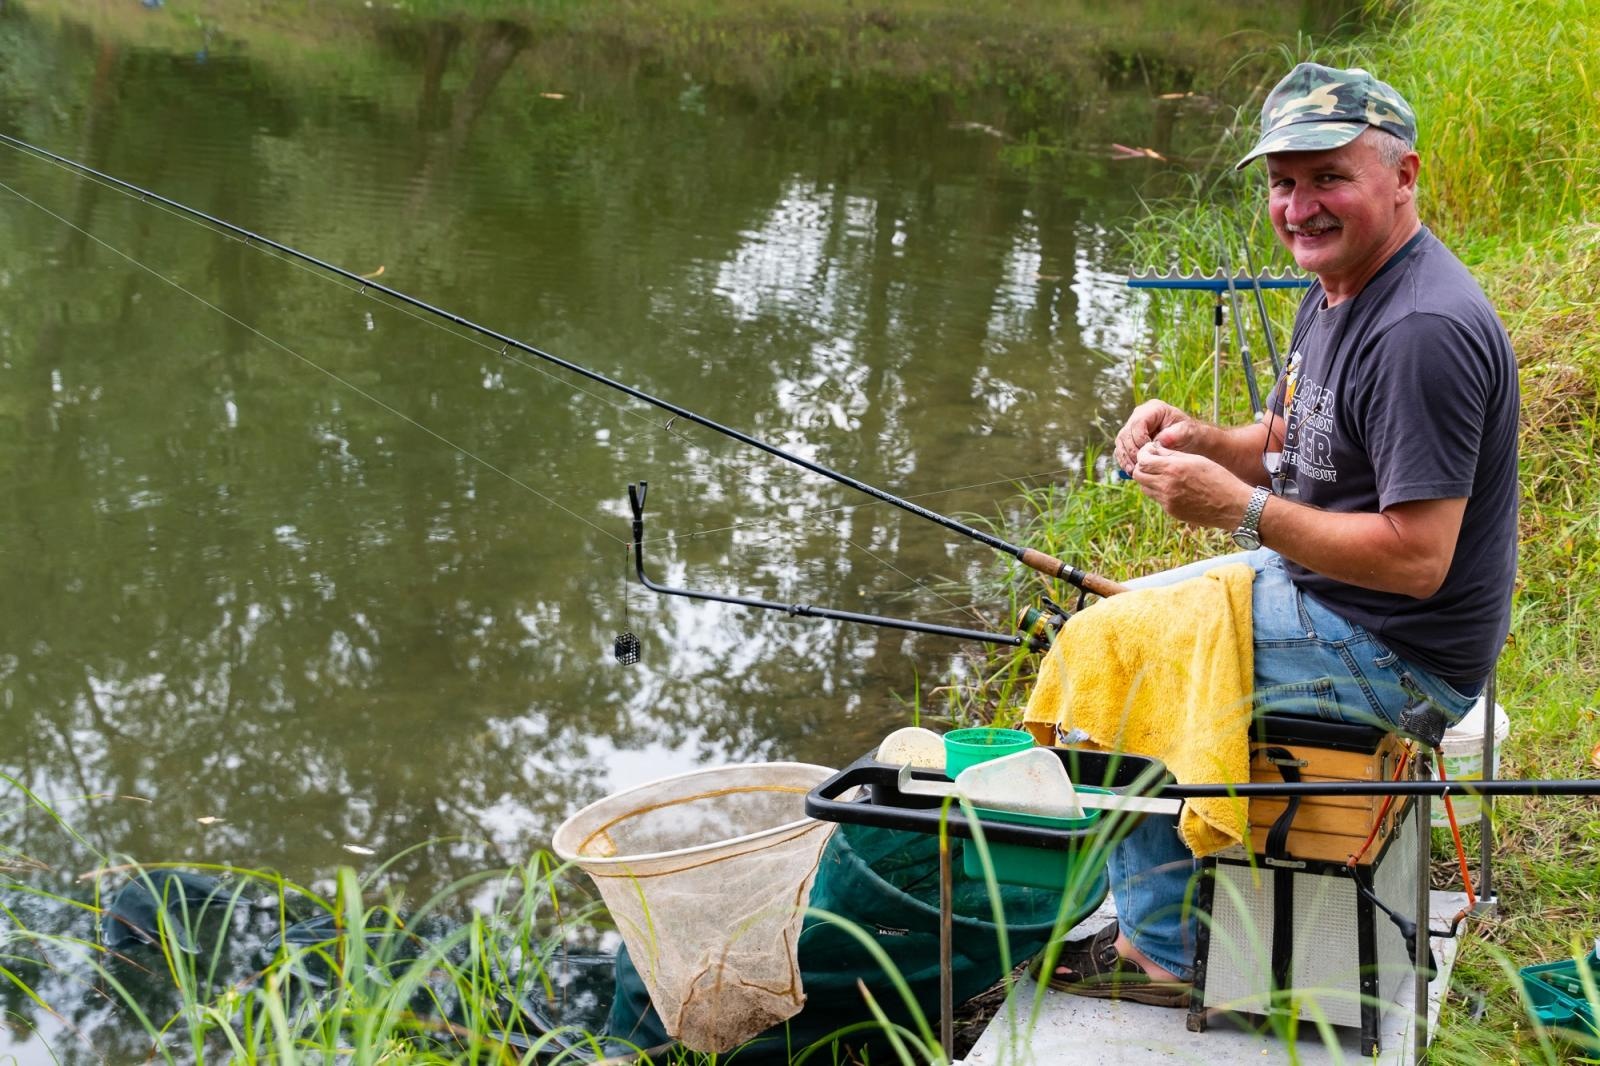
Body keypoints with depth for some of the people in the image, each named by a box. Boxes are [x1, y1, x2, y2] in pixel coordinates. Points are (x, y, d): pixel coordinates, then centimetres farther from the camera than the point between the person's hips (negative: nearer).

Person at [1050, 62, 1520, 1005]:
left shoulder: (1424, 330, -28)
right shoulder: (1340, 287, 6)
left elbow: (1418, 558, -30)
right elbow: (1293, 445, 18)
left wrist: (1237, 506, -26)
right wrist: (1197, 439, -4)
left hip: (1396, 654, -11)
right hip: (1319, 584, 11)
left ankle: (1163, 953, 6)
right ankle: (1158, 915, 26)